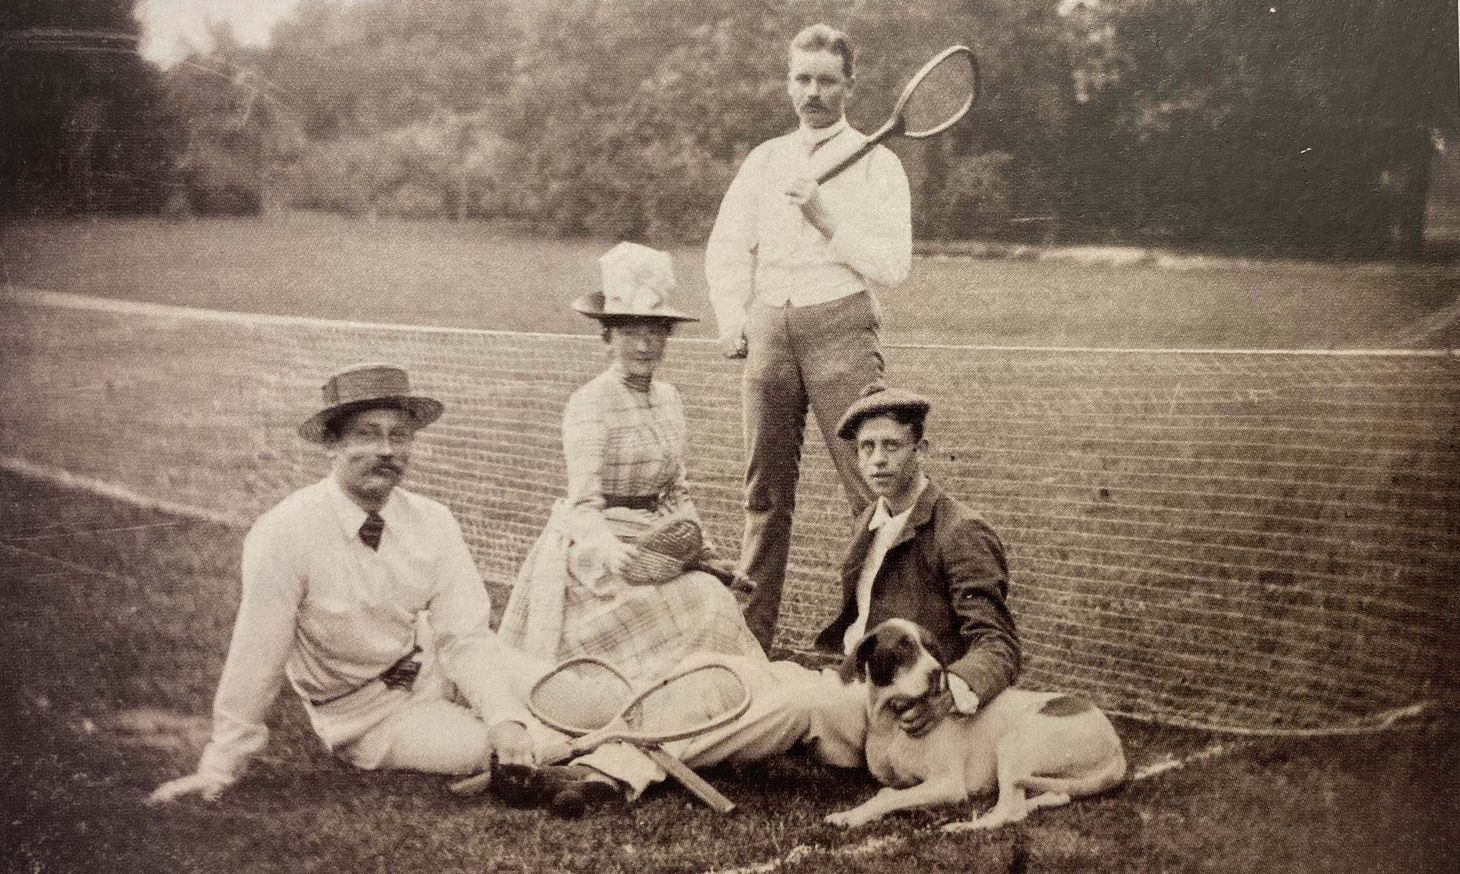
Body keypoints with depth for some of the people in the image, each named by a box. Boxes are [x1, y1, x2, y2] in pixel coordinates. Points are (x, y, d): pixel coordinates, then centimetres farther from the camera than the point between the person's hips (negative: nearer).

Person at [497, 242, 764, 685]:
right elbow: (584, 501, -19)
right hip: (597, 551, -7)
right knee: (701, 606, -23)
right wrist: (610, 551, -38)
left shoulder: (668, 399, 11)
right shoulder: (589, 402, -11)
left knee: (715, 598, -14)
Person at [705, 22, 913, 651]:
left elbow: (892, 266, -4)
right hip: (768, 330, 4)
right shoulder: (764, 160, 17)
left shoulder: (877, 163, 5)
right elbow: (724, 251, 17)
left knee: (872, 487, -10)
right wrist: (733, 325, 5)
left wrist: (828, 219, -12)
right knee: (765, 491, 5)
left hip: (840, 327, -4)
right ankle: (751, 634, 11)